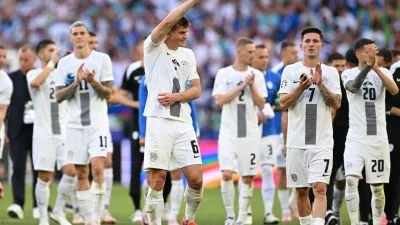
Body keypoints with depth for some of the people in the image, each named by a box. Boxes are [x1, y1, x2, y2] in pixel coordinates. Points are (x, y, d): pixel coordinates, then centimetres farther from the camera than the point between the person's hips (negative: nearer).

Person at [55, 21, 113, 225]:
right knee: (81, 173, 4)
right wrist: (76, 82, -13)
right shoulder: (64, 63, 7)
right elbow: (59, 97, 2)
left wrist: (93, 81, -18)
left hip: (98, 122, -3)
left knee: (97, 167, -18)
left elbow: (107, 93, 0)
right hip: (75, 123, 3)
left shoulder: (102, 59, 1)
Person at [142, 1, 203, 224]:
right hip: (159, 121, -4)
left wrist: (176, 97, -8)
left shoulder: (188, 55, 15)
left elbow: (197, 90, 12)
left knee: (196, 179, -2)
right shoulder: (154, 48, 0)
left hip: (183, 122, 4)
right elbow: (166, 22, -18)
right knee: (157, 181, -5)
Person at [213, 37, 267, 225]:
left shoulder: (256, 75, 5)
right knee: (227, 174, -13)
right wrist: (241, 86, -14)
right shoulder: (224, 74, 0)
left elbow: (261, 105, 2)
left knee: (248, 177, 3)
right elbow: (219, 101, -10)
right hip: (229, 132, -2)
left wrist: (252, 86, -11)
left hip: (250, 132, 2)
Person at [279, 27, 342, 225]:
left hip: (322, 142, -1)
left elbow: (336, 104, -2)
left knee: (320, 188, -15)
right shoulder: (291, 71, 5)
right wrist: (301, 86, -16)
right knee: (301, 191, 8)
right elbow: (284, 103, -2)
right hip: (297, 141, 1)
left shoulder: (330, 72, 6)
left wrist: (320, 84, -14)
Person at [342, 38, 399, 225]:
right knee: (351, 180, -17)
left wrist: (377, 69, -25)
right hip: (356, 138, -2)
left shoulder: (383, 73, 5)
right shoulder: (349, 73, 2)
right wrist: (368, 66, -29)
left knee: (377, 186, 5)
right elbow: (353, 87, -20)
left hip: (378, 138, 2)